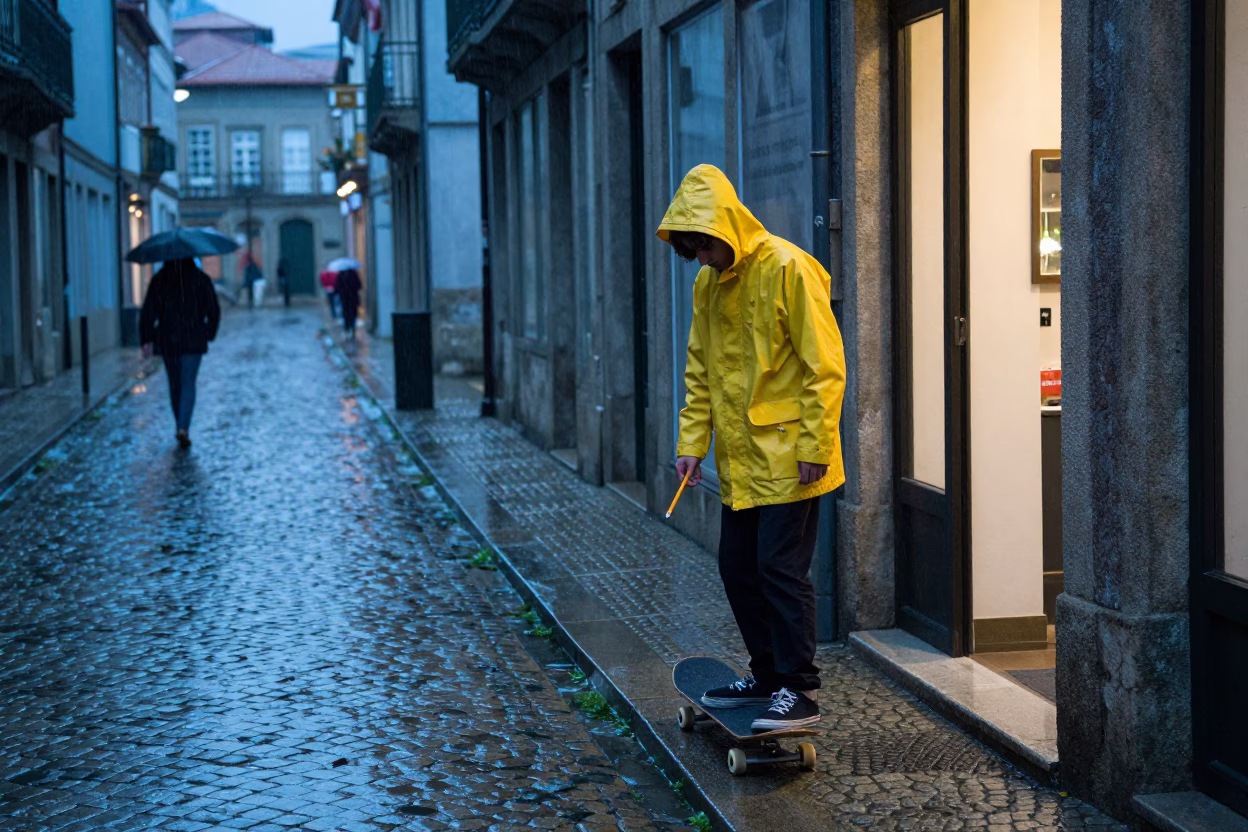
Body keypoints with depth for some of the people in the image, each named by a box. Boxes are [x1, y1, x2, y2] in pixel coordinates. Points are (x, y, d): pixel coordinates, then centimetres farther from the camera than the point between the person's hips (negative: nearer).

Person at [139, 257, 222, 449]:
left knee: (175, 385, 15)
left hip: (167, 341, 2)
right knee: (188, 385, -3)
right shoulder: (201, 279, -3)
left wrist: (146, 340, -3)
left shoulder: (158, 280, -1)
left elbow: (148, 312, -5)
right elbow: (214, 311, 2)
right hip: (193, 341, -1)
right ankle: (183, 428, -19)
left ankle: (181, 427, 24)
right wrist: (209, 333, 16)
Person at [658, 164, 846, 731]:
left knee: (781, 569, -6)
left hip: (787, 457, -8)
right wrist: (692, 442, 8)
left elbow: (825, 365, -15)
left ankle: (799, 692, 3)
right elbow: (699, 371, 16)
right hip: (738, 460, 8)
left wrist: (815, 447, -17)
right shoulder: (708, 284, 9)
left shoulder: (787, 270, -14)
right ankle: (768, 676, 25)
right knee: (739, 568, 12)